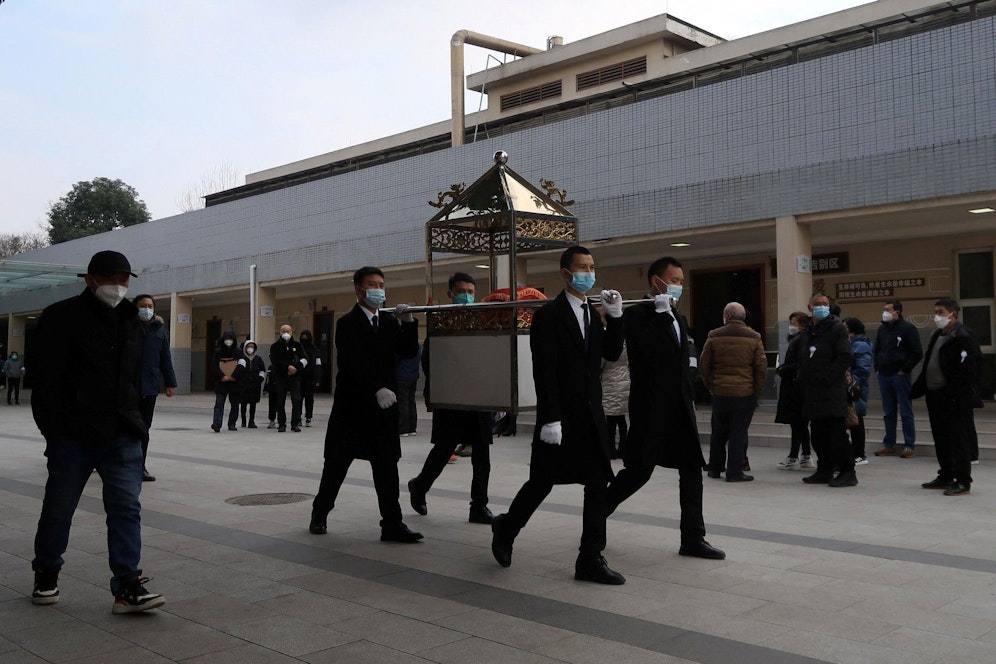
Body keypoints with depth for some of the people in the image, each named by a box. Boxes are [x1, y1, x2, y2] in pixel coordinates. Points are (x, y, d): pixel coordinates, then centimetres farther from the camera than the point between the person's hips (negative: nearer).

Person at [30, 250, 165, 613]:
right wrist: (55, 429, -14)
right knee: (58, 508, 9)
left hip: (121, 435, 5)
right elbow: (46, 378, -10)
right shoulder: (61, 317, -4)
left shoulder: (130, 321, 15)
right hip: (73, 434, -4)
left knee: (126, 507, -3)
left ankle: (127, 587, -1)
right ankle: (46, 576, 30)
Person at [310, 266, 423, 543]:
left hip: (384, 405, 4)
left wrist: (408, 321, -10)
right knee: (336, 464, 9)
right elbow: (352, 364, -19)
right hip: (353, 405, -4)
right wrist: (377, 389, -31)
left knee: (387, 465, 1)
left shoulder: (390, 322, 11)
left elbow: (409, 352, 4)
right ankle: (320, 513, 27)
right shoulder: (347, 323, -7)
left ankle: (392, 524, 2)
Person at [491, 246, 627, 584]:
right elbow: (544, 373, -14)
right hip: (560, 416, -6)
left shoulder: (593, 313, 13)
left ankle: (590, 559, 10)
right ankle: (506, 528, 32)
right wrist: (550, 419, -18)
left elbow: (611, 353, 7)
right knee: (541, 483, 6)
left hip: (591, 416, 7)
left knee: (597, 484, 3)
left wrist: (615, 316, -4)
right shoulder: (548, 315, -10)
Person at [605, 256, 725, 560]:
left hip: (680, 409, 8)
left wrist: (689, 402, 15)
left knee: (692, 470, 5)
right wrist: (663, 311, -19)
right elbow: (651, 350, -25)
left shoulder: (678, 318, 16)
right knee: (639, 471, -1)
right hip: (650, 408, -7)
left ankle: (693, 539, 11)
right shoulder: (638, 314, -8)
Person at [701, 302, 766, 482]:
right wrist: (758, 391, 6)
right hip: (745, 393, -2)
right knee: (739, 433, 1)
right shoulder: (754, 338, -2)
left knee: (718, 432, 14)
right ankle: (735, 471, 2)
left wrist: (711, 385, 12)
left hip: (719, 392, 2)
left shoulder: (714, 337, 0)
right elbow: (761, 367, -3)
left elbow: (703, 364, 2)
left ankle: (714, 468, 24)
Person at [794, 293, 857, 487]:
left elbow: (845, 358, -13)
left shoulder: (837, 328, -4)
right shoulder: (806, 332, 17)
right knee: (817, 433, 11)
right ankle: (824, 470, 20)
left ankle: (847, 472, -1)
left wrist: (827, 377, -16)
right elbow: (799, 359, 25)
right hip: (812, 392, 7)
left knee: (836, 432, -8)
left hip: (833, 390, -7)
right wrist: (801, 378, 10)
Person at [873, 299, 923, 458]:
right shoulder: (882, 328, 11)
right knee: (888, 413, 11)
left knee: (906, 412, -1)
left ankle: (909, 446, 4)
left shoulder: (907, 328, -8)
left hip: (900, 376, -6)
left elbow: (917, 353, -10)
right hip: (884, 376, 6)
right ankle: (889, 445, 17)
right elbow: (877, 350, 23)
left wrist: (905, 369, -10)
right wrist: (877, 367, 12)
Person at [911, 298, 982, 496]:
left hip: (955, 400, -9)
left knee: (959, 440, -3)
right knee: (941, 440, 15)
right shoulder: (937, 336, 17)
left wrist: (956, 394, -23)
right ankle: (946, 477, 26)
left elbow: (970, 369, -18)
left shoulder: (963, 337, -12)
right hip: (936, 396, 9)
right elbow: (927, 366, 21)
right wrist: (918, 388, 13)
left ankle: (963, 482, 3)